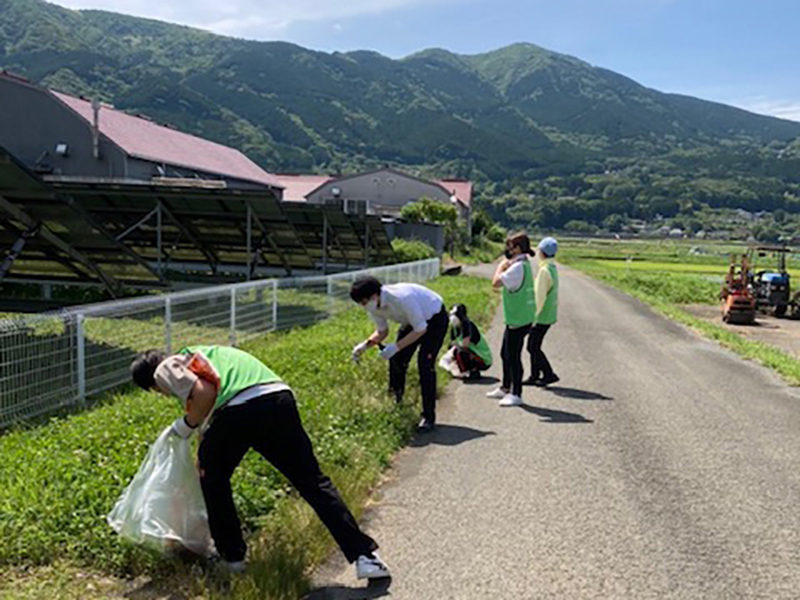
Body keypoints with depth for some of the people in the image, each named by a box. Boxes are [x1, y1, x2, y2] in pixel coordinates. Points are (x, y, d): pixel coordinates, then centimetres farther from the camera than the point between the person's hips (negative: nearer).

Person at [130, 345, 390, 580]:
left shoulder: (164, 369, 16)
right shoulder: (199, 354, 40)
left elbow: (203, 394, -4)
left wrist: (186, 425, 14)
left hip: (239, 408, -6)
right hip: (280, 397, 6)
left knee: (213, 478, 24)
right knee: (313, 481, 11)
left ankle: (232, 556, 32)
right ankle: (364, 556, 7)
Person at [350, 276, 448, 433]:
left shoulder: (402, 298, -39)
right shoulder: (374, 307, -15)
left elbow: (421, 330, -31)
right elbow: (382, 331, 1)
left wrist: (395, 347, -35)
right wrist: (365, 345, -16)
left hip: (434, 318, -7)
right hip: (412, 321, 7)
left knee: (425, 366, -16)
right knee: (396, 360, -2)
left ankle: (429, 418, -7)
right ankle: (396, 401, 17)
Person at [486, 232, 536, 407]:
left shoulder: (517, 267, -19)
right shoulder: (525, 264, 14)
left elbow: (496, 282, -25)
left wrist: (501, 266, -11)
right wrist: (505, 266, 8)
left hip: (518, 319, -11)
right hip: (516, 318, 11)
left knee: (513, 356, -4)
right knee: (506, 354, 19)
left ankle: (516, 394, 4)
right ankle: (506, 388, 32)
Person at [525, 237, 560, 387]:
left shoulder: (544, 270, -19)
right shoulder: (553, 268, 12)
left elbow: (539, 296, -21)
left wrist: (533, 316, -16)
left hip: (542, 316, -10)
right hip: (549, 315, 10)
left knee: (533, 347, -3)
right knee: (533, 345, 14)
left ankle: (549, 374, 0)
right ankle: (534, 376, 20)